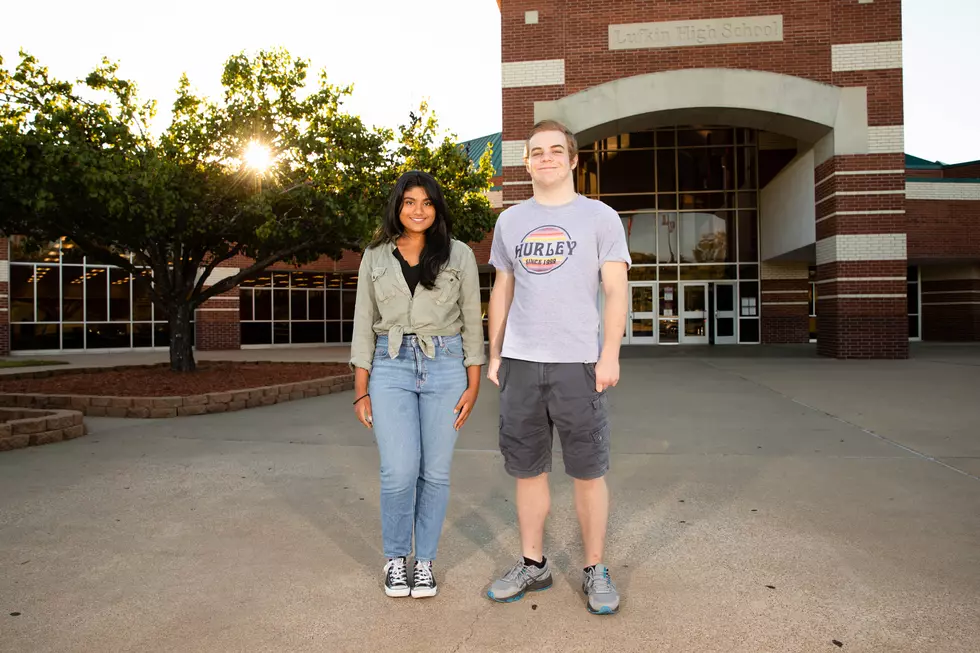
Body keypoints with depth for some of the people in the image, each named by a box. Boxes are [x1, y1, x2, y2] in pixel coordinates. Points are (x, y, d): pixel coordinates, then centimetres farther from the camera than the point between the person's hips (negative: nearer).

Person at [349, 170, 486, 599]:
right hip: (391, 368, 0)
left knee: (435, 470, 4)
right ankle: (395, 558, 17)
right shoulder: (375, 258, 9)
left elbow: (472, 321, 5)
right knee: (400, 469, -8)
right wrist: (361, 390, 4)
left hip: (445, 366, 0)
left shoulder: (459, 255, 5)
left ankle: (425, 560, 22)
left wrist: (473, 384, 0)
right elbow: (364, 323, 8)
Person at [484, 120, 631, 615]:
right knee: (528, 469, 10)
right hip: (520, 363, 3)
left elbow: (615, 291, -2)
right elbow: (502, 291, 16)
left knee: (588, 472, 4)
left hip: (578, 364, -3)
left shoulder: (600, 217, 3)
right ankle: (533, 564, 24)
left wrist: (610, 355, -11)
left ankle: (595, 570, 19)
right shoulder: (510, 221, 13)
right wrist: (494, 354, 11)